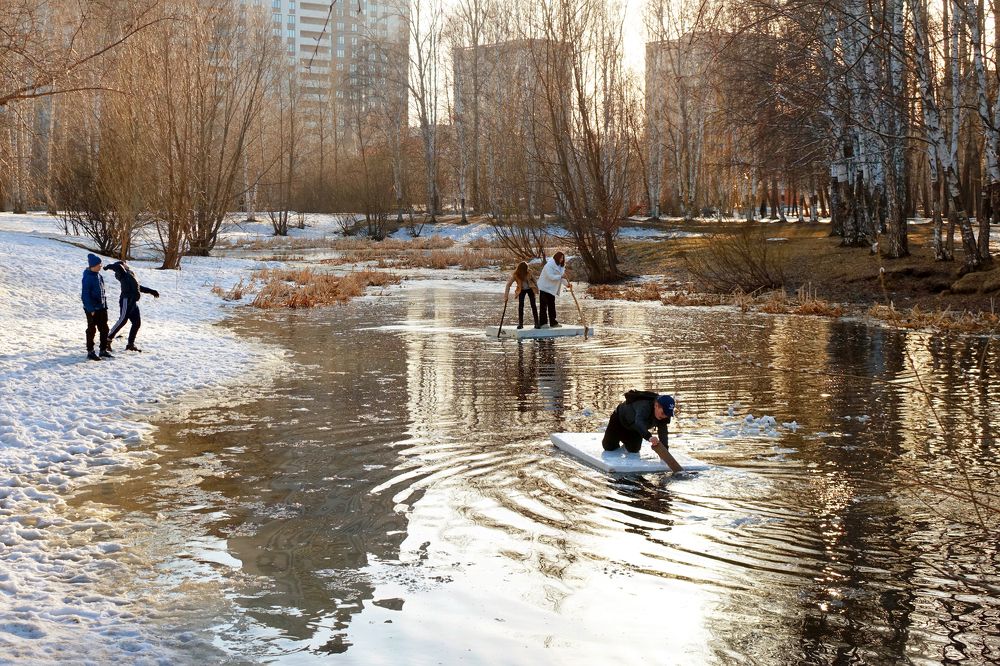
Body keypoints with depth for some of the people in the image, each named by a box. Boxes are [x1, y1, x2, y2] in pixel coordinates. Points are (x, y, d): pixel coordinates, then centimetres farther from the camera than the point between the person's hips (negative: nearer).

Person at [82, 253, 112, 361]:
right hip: (92, 309, -8)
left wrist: (105, 305, 15)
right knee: (91, 330, 2)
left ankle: (103, 350, 22)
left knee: (104, 329, 11)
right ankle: (90, 351, 10)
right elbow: (85, 295, -18)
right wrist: (90, 309, -20)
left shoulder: (99, 276, 8)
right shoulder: (88, 277, -17)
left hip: (101, 308, 8)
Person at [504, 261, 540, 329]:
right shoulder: (515, 275, -26)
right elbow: (508, 285, -28)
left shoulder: (529, 273, -20)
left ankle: (536, 323, -2)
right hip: (521, 290, -1)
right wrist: (506, 296, -35)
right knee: (520, 306, -12)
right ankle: (520, 323, -4)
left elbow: (533, 279, -1)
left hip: (530, 289, 1)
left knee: (533, 305, -5)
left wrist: (536, 287, 10)